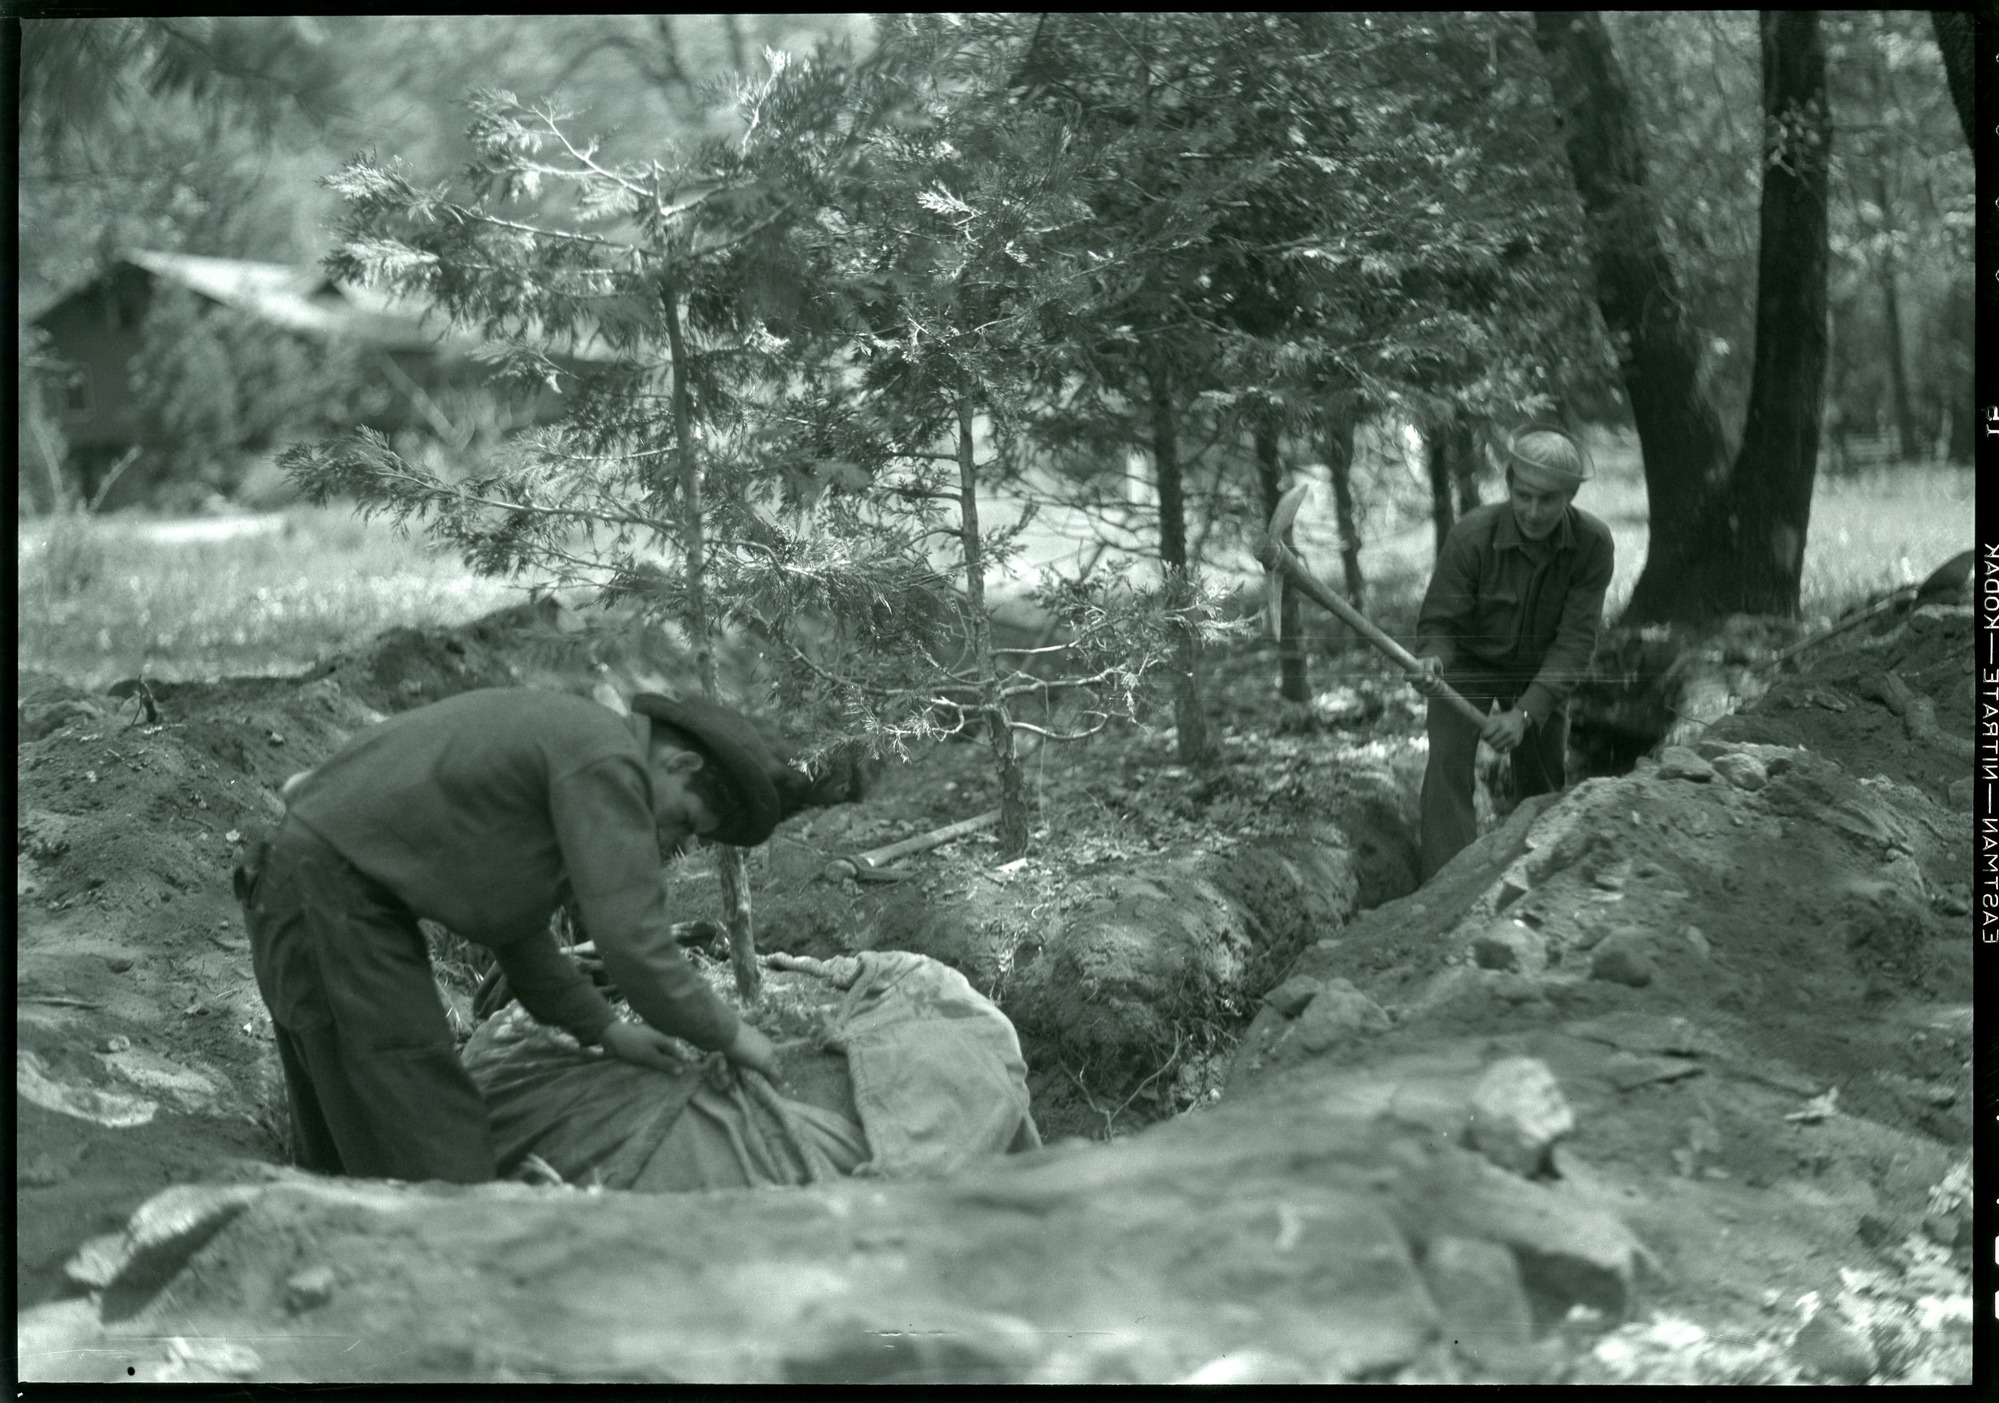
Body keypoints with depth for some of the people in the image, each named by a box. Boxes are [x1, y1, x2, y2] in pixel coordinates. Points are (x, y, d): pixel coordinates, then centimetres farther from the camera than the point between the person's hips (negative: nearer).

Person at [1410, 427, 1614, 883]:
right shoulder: (1472, 534, -29)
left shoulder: (1593, 543, -24)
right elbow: (1440, 622, -21)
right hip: (1468, 661, -2)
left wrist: (1525, 713, -36)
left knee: (1544, 785, 7)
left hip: (1541, 671, 2)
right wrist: (1432, 658, -46)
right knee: (1448, 764, -20)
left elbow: (1574, 641, -25)